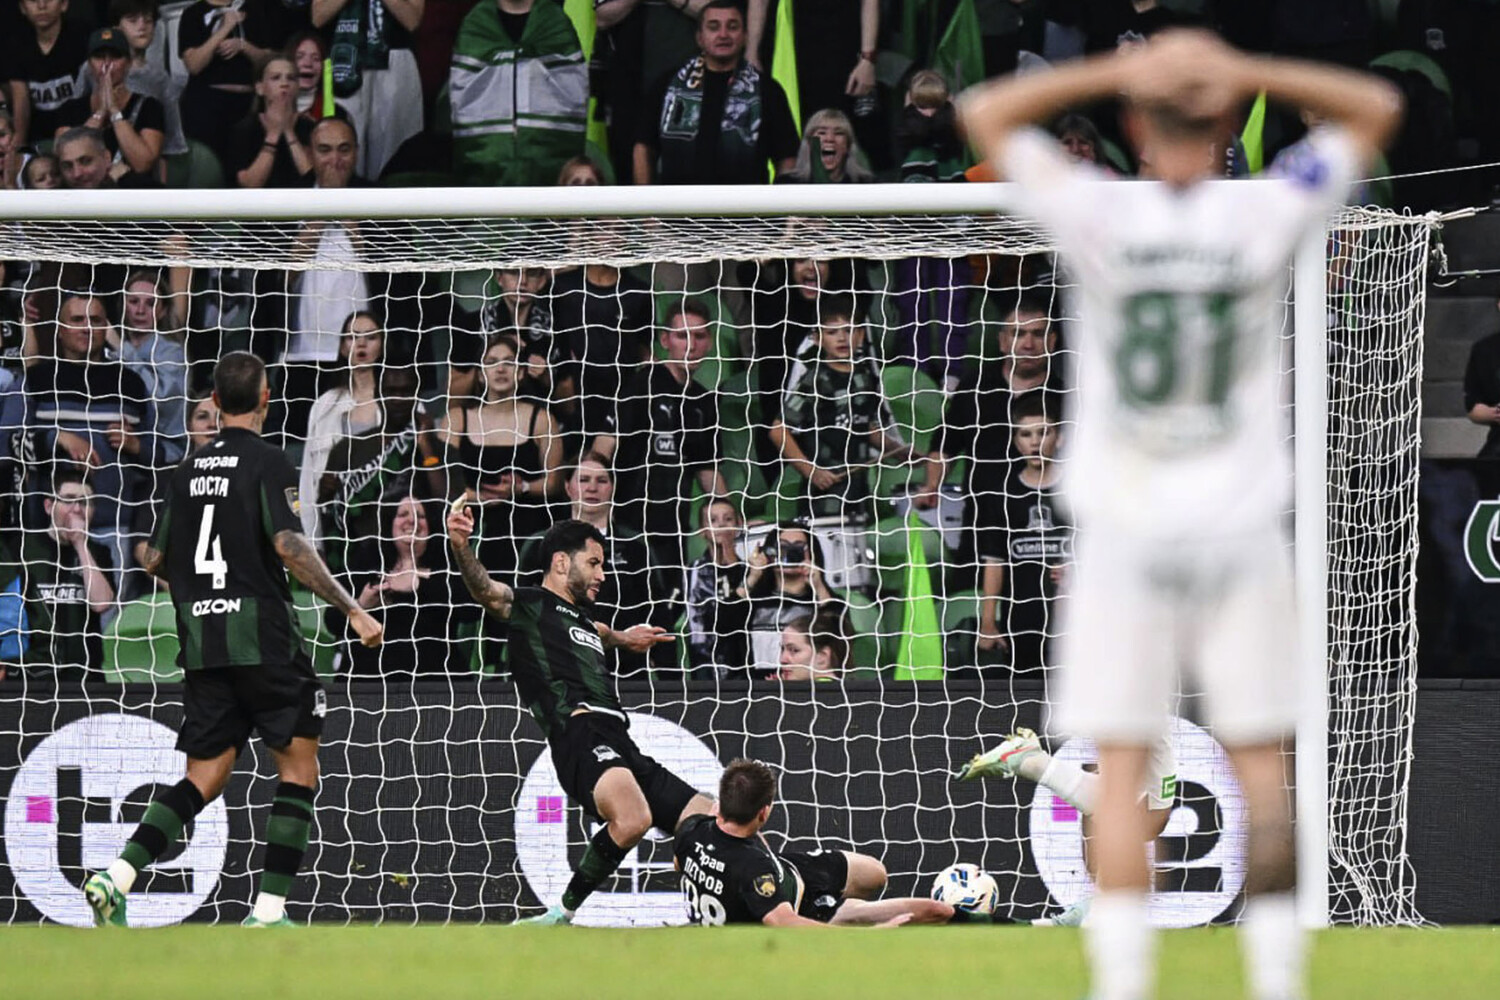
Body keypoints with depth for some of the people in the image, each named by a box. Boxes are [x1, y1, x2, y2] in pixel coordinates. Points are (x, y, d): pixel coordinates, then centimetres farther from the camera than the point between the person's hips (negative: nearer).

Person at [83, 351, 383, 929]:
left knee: (204, 777, 9)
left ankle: (118, 876, -10)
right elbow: (290, 547, -18)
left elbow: (156, 562, 18)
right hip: (263, 636, -6)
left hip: (201, 642, 6)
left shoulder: (189, 470, 12)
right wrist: (352, 610, -15)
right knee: (299, 768, 4)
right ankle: (269, 909, -4)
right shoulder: (267, 463, -6)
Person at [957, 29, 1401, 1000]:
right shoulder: (1267, 218, -6)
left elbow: (986, 112, 6)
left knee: (1120, 773, 1)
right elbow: (1378, 107, 8)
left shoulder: (1102, 217, -7)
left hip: (1128, 535, -1)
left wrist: (1119, 70, -2)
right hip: (1240, 530, 1)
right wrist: (1247, 71, -3)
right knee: (1262, 766, 8)